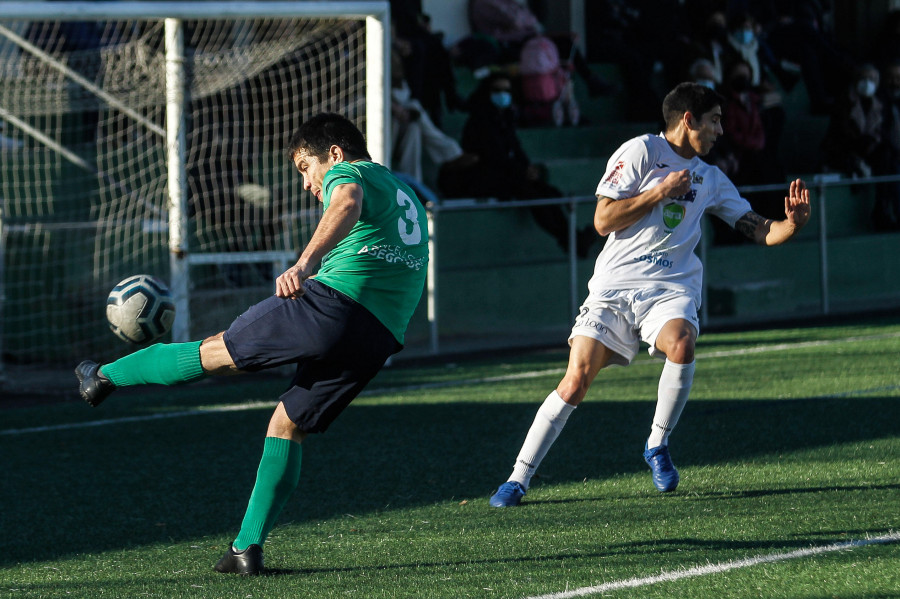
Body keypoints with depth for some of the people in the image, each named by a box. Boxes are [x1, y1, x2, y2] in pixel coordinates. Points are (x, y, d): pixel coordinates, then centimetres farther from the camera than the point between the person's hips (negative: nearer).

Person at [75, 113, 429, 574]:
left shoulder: (348, 172, 5)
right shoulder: (405, 196, 33)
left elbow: (347, 207, -21)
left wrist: (305, 263, -37)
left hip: (335, 299, -7)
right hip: (379, 340, 7)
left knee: (214, 352, 9)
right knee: (288, 425, 16)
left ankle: (107, 376, 23)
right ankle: (247, 549, 10)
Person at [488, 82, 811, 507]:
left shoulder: (711, 180, 18)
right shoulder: (641, 152, 1)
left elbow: (759, 231, 16)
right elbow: (603, 221, -5)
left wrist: (792, 223, -4)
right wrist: (660, 192, -9)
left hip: (671, 287, 3)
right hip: (615, 283, -3)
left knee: (681, 345, -31)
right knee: (577, 380, -12)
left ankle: (658, 446, -8)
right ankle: (518, 479, -1)